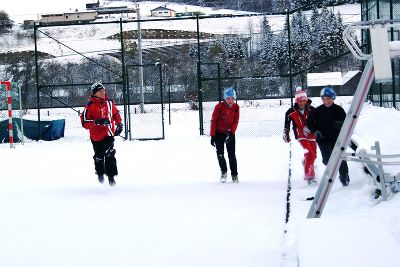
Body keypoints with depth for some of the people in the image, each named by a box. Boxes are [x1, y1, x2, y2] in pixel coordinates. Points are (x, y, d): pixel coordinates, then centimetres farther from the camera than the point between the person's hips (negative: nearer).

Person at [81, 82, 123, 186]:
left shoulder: (109, 103, 2)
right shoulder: (90, 106, -12)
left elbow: (116, 113, 21)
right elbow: (84, 122, -16)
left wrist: (119, 124, 12)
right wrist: (97, 122, -28)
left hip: (108, 134, 2)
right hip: (96, 136, -2)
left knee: (110, 154, -14)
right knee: (99, 156, 10)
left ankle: (111, 175, -8)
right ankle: (100, 173, 37)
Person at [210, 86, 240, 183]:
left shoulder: (236, 107, -7)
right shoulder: (219, 106, -16)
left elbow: (235, 122, -2)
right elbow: (213, 121, -12)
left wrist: (231, 132, -17)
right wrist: (212, 136, -15)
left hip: (230, 133, 1)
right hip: (219, 133, -1)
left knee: (232, 155, -3)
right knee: (220, 154, -4)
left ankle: (234, 175, 7)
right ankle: (223, 171, 18)